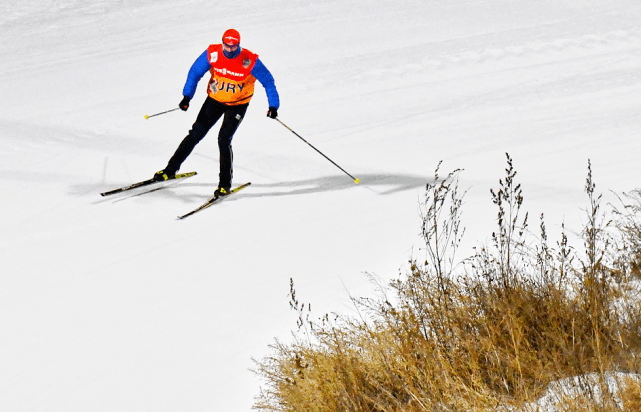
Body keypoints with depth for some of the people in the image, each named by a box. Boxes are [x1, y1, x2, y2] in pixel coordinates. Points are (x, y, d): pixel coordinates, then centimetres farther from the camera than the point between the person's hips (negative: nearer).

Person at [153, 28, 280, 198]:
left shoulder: (249, 61, -24)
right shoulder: (212, 54, -18)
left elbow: (268, 81, -13)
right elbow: (195, 72, -6)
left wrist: (273, 105, -20)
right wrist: (187, 96, -16)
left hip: (237, 105, -3)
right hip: (214, 100, 3)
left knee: (224, 139, -17)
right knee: (195, 134, 3)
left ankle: (225, 183, -2)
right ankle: (171, 169, 17)